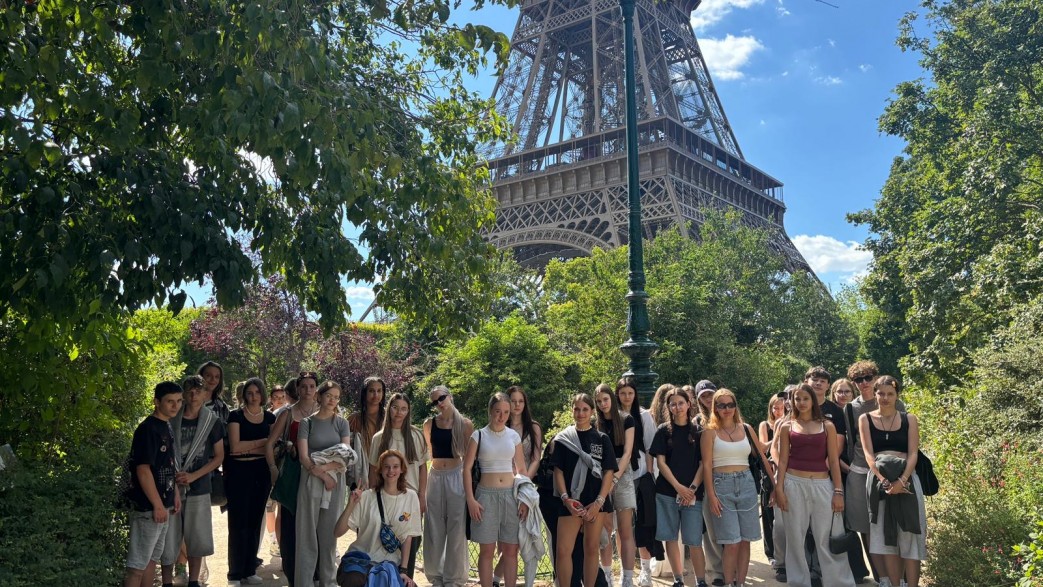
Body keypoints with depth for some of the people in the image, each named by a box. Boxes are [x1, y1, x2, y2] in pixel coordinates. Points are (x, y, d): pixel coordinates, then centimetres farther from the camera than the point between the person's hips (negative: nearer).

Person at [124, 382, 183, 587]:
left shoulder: (166, 427, 10)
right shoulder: (148, 429, -18)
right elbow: (143, 470, -22)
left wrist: (175, 493, 17)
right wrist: (157, 505, -20)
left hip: (162, 504, 9)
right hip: (148, 507, -9)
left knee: (152, 559, 16)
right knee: (137, 564, -3)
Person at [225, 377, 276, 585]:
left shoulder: (270, 417, 9)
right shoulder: (236, 416, -1)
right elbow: (235, 446, -13)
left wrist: (247, 449, -10)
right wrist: (263, 442, -9)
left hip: (261, 473, 4)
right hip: (239, 472, -4)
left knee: (255, 521, 7)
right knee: (238, 522, -2)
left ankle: (250, 570, 15)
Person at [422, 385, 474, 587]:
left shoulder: (465, 424, -3)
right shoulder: (429, 424, 3)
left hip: (457, 477, -2)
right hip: (435, 478, 2)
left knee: (456, 530, 2)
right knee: (434, 530, 8)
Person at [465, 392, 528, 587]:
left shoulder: (514, 436, 6)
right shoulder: (478, 435, -1)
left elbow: (521, 469, 9)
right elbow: (467, 468, -2)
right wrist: (470, 499, -9)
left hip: (511, 494, 2)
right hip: (486, 494, -2)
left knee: (511, 550, 4)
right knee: (487, 550, 2)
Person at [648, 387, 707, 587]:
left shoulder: (698, 431, 6)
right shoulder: (663, 431, 5)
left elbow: (703, 464, 3)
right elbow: (660, 462, 0)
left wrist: (692, 488, -10)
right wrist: (678, 487, -10)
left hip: (692, 493, -1)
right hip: (666, 492, 1)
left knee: (694, 540, -4)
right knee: (670, 538, 4)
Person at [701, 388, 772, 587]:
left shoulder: (746, 429, 8)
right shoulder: (711, 432, -1)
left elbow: (762, 457, 12)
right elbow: (706, 466, -4)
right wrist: (711, 495, -10)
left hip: (746, 484, 3)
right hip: (721, 485, -3)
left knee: (745, 541, 5)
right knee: (732, 543, -6)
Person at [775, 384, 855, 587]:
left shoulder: (827, 426, 4)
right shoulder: (787, 427, 5)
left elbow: (833, 461, 3)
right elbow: (783, 460, 5)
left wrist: (838, 491, -3)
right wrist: (779, 489, -3)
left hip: (822, 485, 0)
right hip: (795, 484, 1)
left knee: (827, 539, 2)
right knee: (795, 538, 5)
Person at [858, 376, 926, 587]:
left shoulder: (909, 419, 7)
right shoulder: (865, 419, 7)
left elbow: (913, 453, -1)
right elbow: (868, 453, -2)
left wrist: (902, 481, -17)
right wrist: (883, 480, -17)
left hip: (907, 479, 0)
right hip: (879, 479, 0)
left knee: (908, 535, -3)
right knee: (886, 537, 2)